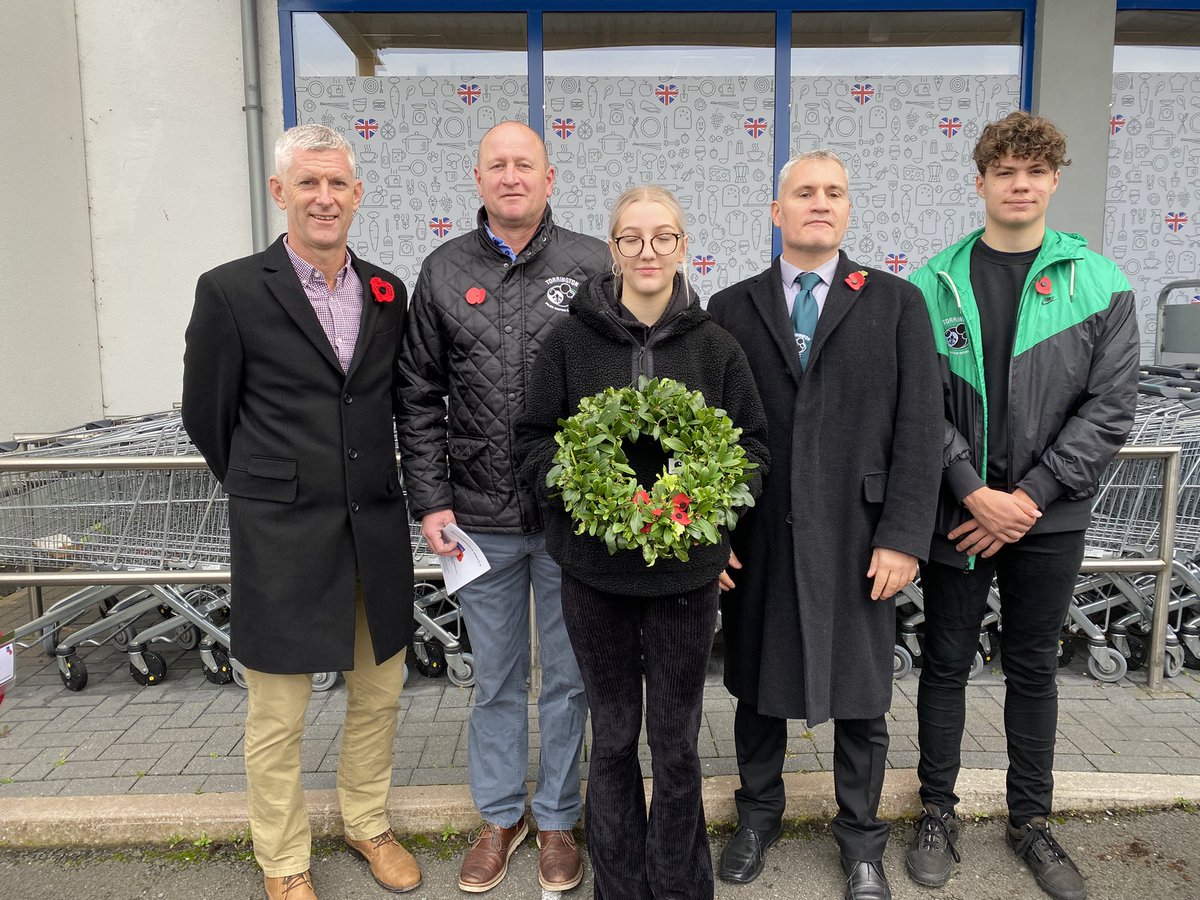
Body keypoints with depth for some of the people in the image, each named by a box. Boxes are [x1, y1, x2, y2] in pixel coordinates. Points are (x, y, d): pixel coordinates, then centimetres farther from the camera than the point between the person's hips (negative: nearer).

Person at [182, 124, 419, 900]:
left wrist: (375, 490, 12)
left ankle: (368, 824, 40)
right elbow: (207, 417, 1)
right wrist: (271, 490, 9)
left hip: (377, 531, 4)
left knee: (379, 695, 17)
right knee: (278, 716, 9)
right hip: (282, 541, -4)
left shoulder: (387, 293, 5)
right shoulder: (231, 292, -7)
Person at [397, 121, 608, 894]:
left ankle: (559, 818, 34)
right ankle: (500, 815, 37)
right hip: (481, 518, 2)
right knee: (497, 678, 17)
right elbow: (420, 398, 6)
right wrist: (430, 500, 0)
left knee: (567, 679, 13)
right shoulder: (443, 272, 4)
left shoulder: (594, 266, -2)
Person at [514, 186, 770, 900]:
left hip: (686, 567, 0)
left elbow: (753, 444, 4)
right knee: (613, 735, 15)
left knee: (676, 740, 12)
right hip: (594, 567, 0)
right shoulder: (571, 341, -2)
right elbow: (536, 439, 2)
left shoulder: (716, 346, -1)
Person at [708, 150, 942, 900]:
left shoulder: (897, 303, 2)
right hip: (757, 538, 1)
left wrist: (902, 537, -9)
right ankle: (759, 815, 39)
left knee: (861, 696, 12)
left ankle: (861, 838, 35)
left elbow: (919, 430, -3)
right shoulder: (731, 308, 5)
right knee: (758, 687, 15)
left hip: (857, 540, -1)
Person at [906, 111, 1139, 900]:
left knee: (1035, 666, 14)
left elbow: (1110, 408, -5)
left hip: (1051, 517, 1)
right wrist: (976, 493, -14)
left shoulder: (1100, 284, 0)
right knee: (947, 663, 10)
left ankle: (1032, 819, 32)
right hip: (957, 511, 0)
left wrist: (1029, 497, -12)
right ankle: (939, 813, 28)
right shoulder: (934, 285, -2)